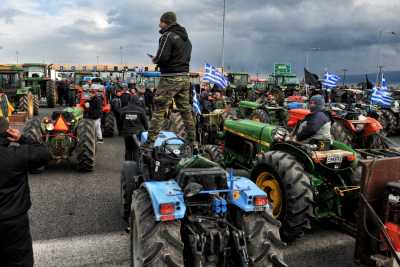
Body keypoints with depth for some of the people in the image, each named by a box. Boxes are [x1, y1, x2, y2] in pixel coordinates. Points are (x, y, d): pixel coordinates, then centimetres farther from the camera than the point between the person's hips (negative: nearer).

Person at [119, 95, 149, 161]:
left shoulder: (123, 110, 1)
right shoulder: (140, 110, -7)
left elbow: (121, 121, 7)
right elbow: (145, 121, -1)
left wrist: (122, 130, 18)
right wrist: (147, 129, 14)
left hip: (126, 133, 2)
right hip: (137, 133, -2)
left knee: (128, 149, 13)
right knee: (136, 150, 4)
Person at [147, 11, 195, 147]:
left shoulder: (168, 36, -9)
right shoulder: (186, 38, 18)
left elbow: (162, 58, -19)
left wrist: (154, 60, 3)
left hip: (170, 78, -8)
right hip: (185, 77, 8)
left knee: (159, 110, -5)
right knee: (186, 109, 13)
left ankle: (150, 141, -3)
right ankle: (191, 139, 19)